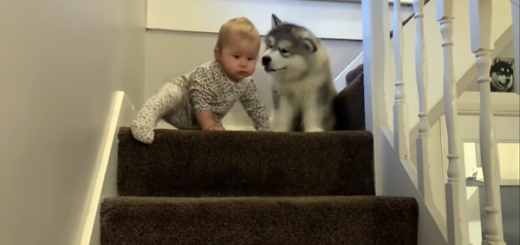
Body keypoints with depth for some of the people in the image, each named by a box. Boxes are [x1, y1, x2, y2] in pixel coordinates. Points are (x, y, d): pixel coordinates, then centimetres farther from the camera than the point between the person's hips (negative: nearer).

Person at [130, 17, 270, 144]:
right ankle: (145, 121, -52)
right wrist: (208, 126, -37)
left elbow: (256, 108, 1)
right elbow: (200, 103, -33)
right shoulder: (207, 74, -32)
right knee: (169, 95, -37)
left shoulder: (247, 83, -11)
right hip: (180, 109, -7)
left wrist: (265, 131, 1)